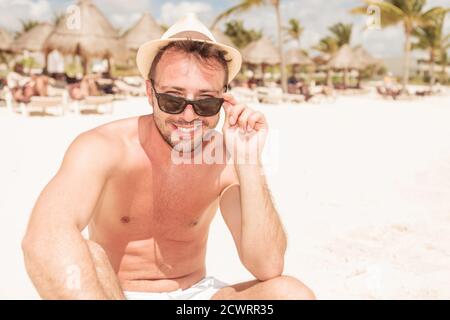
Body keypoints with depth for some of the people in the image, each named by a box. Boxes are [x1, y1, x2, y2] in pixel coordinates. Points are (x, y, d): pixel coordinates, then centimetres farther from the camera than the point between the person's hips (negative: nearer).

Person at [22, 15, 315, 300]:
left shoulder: (227, 161, -12)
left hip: (196, 293, 2)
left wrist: (248, 162, -28)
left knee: (294, 294, -22)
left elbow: (268, 268, -20)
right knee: (85, 258, -34)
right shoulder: (104, 147, -20)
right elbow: (45, 240, -39)